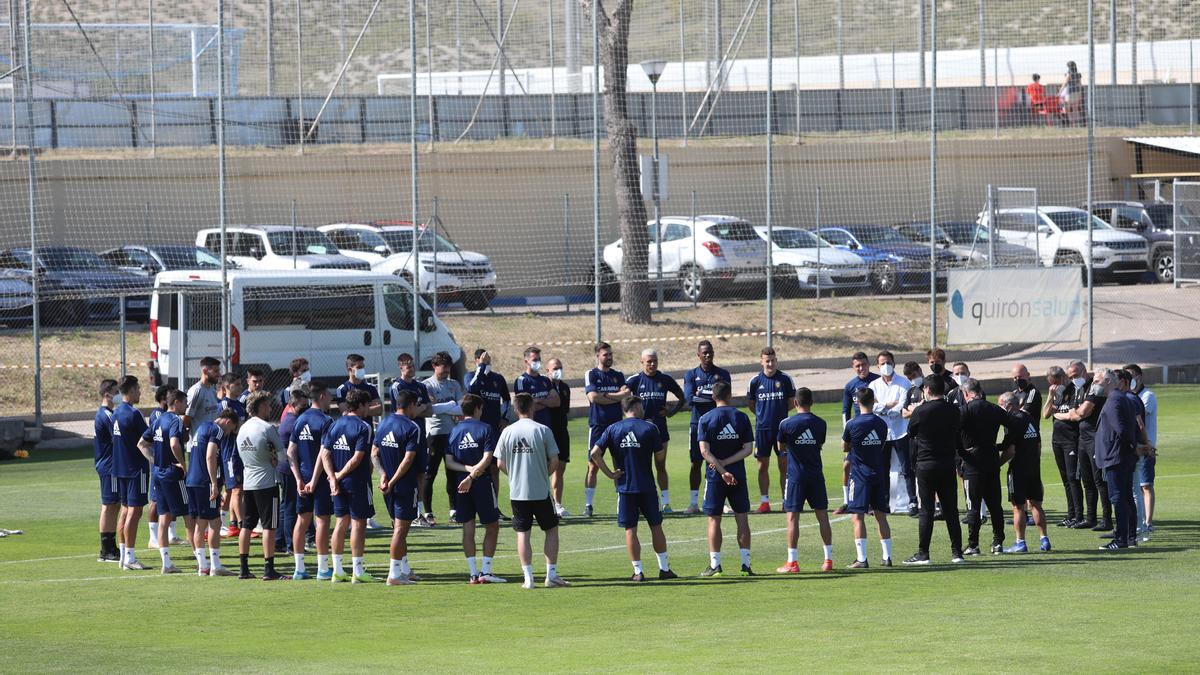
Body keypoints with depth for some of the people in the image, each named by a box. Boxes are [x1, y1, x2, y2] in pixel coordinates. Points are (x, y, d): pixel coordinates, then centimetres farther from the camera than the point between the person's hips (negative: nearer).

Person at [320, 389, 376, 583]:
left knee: (341, 522, 12)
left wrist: (333, 477, -7)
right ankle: (357, 570, 1)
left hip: (338, 482, 6)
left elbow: (324, 454, 0)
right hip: (357, 482, -6)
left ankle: (337, 570, 12)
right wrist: (340, 475, -9)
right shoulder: (363, 427, -12)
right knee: (358, 523, 0)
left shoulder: (334, 425, 7)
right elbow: (357, 458, -18)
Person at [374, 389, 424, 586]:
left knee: (398, 527, 17)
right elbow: (408, 459, -18)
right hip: (406, 485, -7)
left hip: (388, 487, 7)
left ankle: (405, 570, 26)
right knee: (401, 529, -4)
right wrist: (392, 482, -14)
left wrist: (383, 474, -3)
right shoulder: (412, 428, -13)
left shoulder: (384, 422, 8)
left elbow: (374, 453, 7)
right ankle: (394, 574, -5)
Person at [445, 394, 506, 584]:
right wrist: (472, 475, -16)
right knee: (492, 527, 6)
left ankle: (473, 573, 4)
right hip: (482, 483, -4)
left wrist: (467, 468, -7)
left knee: (468, 529, 7)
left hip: (461, 485, 4)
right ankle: (485, 571, -1)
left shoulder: (454, 431, 7)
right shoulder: (485, 429, -5)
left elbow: (448, 462, 1)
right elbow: (487, 459, -15)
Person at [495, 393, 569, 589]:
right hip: (540, 491, -2)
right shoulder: (542, 430, -8)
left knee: (523, 533, 6)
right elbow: (554, 461, -7)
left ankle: (528, 577, 3)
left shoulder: (508, 432, -1)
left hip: (517, 492, 2)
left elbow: (500, 463, 2)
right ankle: (551, 575, 7)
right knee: (551, 529, 11)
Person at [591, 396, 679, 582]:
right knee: (656, 527, 10)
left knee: (630, 530, 5)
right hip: (647, 487, -1)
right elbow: (659, 455, 1)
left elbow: (595, 453, -8)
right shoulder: (649, 428, -5)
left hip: (625, 487, 1)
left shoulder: (613, 429, 0)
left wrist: (609, 473, -2)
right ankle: (664, 568, 14)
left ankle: (638, 571, 3)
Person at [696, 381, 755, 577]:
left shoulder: (705, 419, -4)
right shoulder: (742, 417, 1)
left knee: (714, 519, 4)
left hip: (715, 478, -2)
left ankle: (715, 565, 1)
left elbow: (705, 451, -13)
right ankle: (746, 563, 6)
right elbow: (748, 449, -4)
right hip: (738, 476, 2)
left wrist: (722, 470, -16)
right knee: (742, 518, 7)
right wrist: (726, 463, -8)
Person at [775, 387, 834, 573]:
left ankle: (792, 562, -5)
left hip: (796, 476, -3)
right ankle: (828, 559, 11)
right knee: (822, 515, 9)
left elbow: (781, 447, 6)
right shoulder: (820, 424, 0)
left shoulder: (786, 424, -8)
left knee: (792, 517, -1)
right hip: (816, 474, 3)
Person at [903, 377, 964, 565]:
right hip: (948, 465, 4)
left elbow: (911, 433, 5)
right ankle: (956, 552, 9)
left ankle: (923, 553, 0)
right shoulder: (954, 411, 0)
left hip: (926, 466, -4)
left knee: (926, 511, 0)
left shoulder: (920, 411, -11)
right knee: (951, 510, 9)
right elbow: (959, 437, 10)